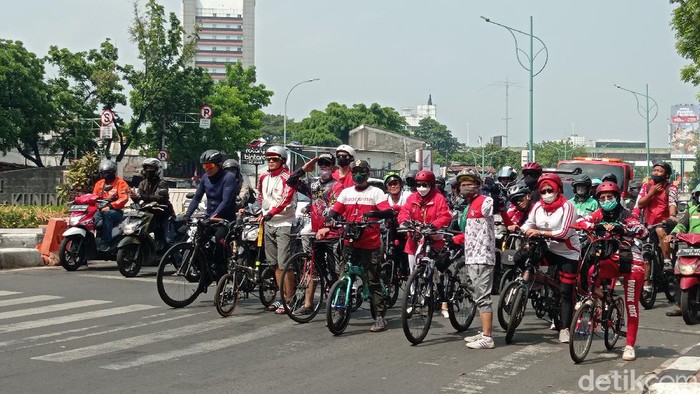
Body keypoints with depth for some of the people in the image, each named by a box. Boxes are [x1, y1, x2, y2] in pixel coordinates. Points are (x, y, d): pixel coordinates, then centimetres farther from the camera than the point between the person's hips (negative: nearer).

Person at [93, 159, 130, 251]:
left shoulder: (121, 183, 1)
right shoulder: (99, 184, 21)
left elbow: (124, 198, -13)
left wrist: (110, 206, -26)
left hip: (116, 210, -5)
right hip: (101, 209, 5)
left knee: (107, 214, -39)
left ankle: (105, 242, -43)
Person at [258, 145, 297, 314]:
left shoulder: (287, 178, -10)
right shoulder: (263, 177, 12)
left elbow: (285, 200, -22)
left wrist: (270, 213, -29)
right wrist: (261, 212, 13)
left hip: (284, 223, -7)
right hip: (269, 224, 7)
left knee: (284, 264, -11)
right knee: (275, 264, 11)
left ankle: (289, 300, -6)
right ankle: (282, 297, 19)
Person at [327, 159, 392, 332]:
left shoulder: (376, 192, 1)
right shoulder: (346, 192, 14)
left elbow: (388, 212, -12)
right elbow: (335, 211, 10)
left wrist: (372, 214, -30)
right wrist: (331, 220, -12)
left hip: (370, 244, -4)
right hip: (349, 242, 4)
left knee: (374, 281, -1)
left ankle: (380, 316, 3)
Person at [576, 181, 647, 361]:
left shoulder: (625, 215, -7)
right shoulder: (600, 214, 3)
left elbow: (641, 230, -25)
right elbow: (580, 222, -12)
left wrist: (620, 228, -41)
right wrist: (596, 226, -30)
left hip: (631, 262, -3)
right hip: (611, 260, 3)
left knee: (631, 305, -5)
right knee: (591, 273, -29)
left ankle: (630, 345, 2)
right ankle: (595, 294, 3)